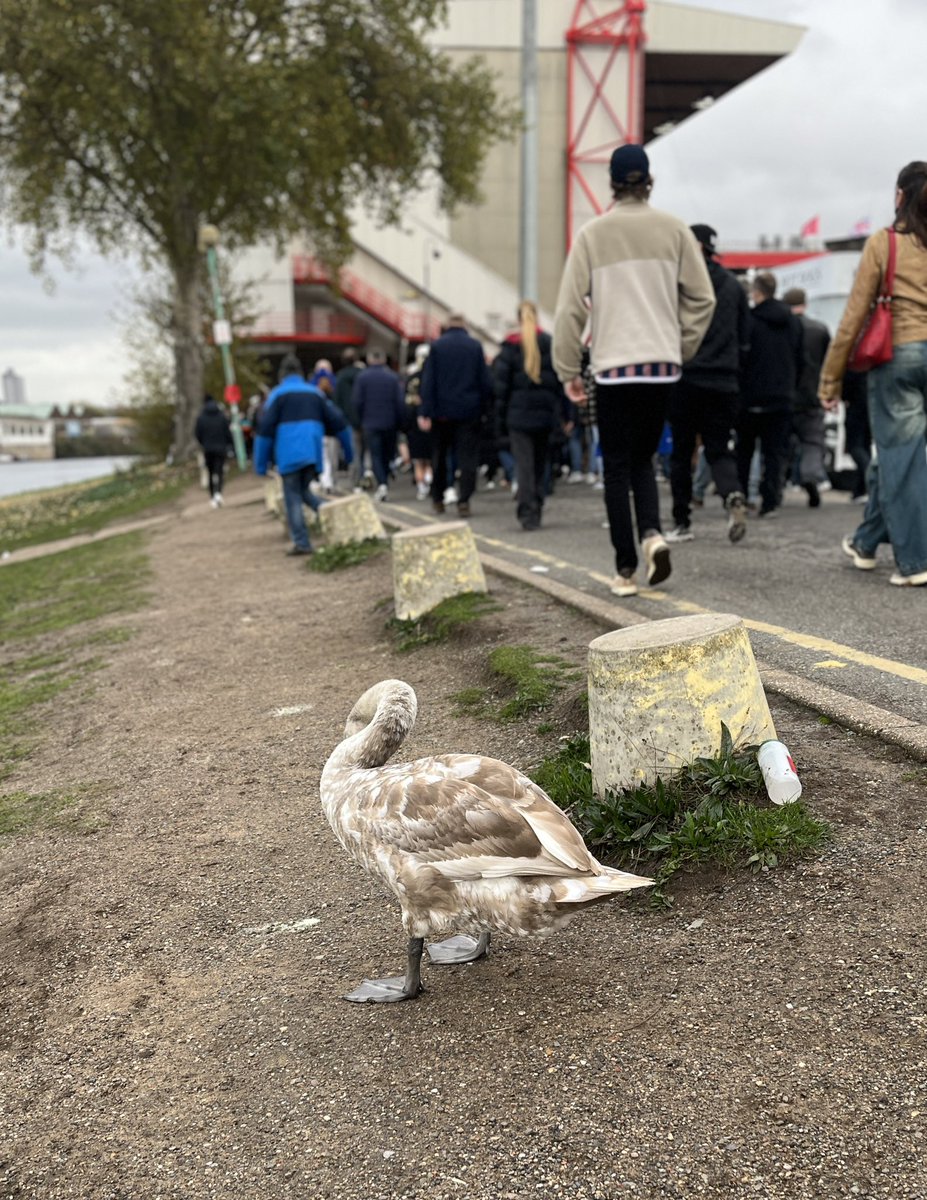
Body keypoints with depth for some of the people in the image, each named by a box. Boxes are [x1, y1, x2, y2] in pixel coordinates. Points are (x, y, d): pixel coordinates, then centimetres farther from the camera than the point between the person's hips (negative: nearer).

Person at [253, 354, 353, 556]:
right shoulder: (315, 393, 15)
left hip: (289, 455, -4)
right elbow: (338, 422, 14)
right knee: (303, 490, 22)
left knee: (292, 498, 1)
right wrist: (348, 453, 22)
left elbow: (265, 429, -4)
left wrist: (261, 464, -1)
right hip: (313, 454, 4)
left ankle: (301, 542, -4)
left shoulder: (278, 394, 3)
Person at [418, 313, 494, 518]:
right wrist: (484, 407, 7)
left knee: (439, 455, 15)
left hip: (442, 411, 1)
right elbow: (485, 381, -2)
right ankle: (463, 500, -10)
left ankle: (438, 499, 22)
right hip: (469, 411, -1)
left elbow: (428, 381, -5)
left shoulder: (437, 345, -1)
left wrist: (426, 413, -6)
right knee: (468, 457, 1)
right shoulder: (475, 346, -1)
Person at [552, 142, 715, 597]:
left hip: (613, 365, -2)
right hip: (662, 362, 2)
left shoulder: (592, 234, -1)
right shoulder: (673, 230, 5)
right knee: (642, 458, 18)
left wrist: (568, 369, 3)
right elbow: (701, 298, 4)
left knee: (617, 466, 5)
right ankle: (652, 532, -6)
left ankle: (626, 569, 5)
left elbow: (571, 307, -3)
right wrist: (683, 347, 15)